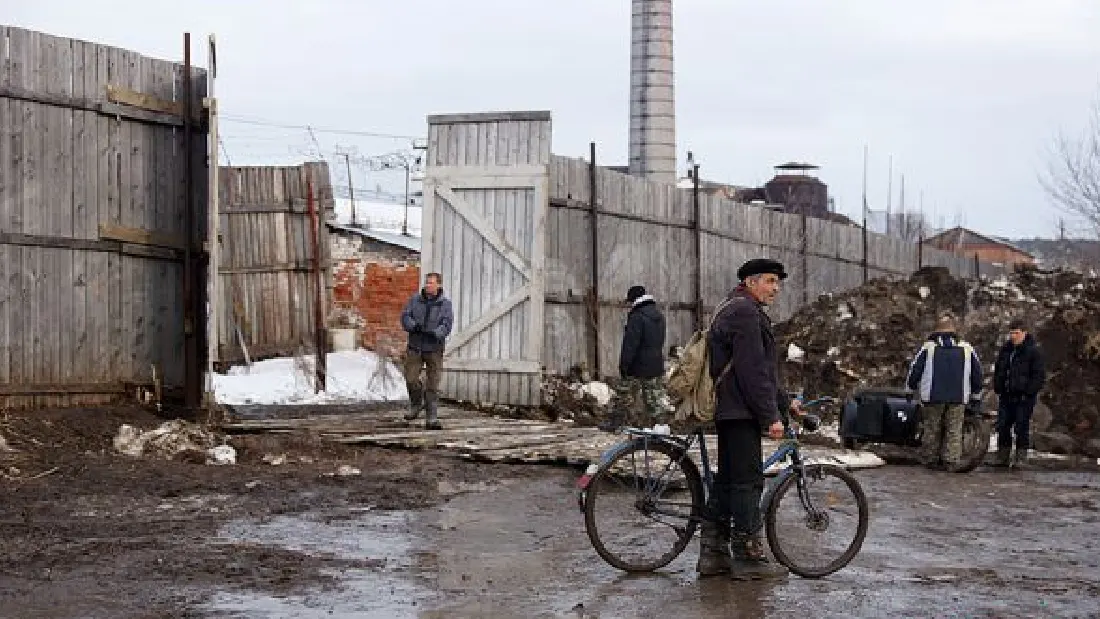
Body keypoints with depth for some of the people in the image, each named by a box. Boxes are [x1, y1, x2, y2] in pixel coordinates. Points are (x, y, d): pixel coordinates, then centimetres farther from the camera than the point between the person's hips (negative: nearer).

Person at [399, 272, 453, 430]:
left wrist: (435, 334, -31)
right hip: (415, 347, 2)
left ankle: (431, 419, 4)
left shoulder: (445, 303, -2)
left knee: (433, 384, -2)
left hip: (434, 349, -2)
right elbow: (405, 316, -1)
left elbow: (447, 324, -12)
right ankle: (416, 405, 25)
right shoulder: (415, 300, 5)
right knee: (411, 379, -4)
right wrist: (414, 326, -22)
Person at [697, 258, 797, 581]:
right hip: (741, 412, -11)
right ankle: (748, 557, -2)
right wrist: (771, 416, -18)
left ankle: (713, 553, 16)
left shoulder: (733, 310, 22)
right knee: (748, 481, -6)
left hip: (729, 411, 11)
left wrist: (784, 401, 29)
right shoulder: (745, 312, -13)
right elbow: (752, 371, -20)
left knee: (727, 480, 13)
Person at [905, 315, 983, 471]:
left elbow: (914, 369, 2)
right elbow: (977, 372, 14)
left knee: (931, 429, 10)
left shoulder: (928, 347, 0)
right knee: (954, 430, 5)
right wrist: (976, 394, 25)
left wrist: (912, 386, 20)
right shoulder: (967, 348, 7)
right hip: (958, 399, 1)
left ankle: (930, 460, 15)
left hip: (933, 397, -1)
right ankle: (952, 461, -1)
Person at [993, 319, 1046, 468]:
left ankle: (1021, 457, 4)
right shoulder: (1005, 350, 12)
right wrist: (998, 388, 12)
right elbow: (998, 370, 23)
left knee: (1021, 426, -4)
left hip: (1024, 397, -6)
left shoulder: (1033, 351, -6)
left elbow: (1040, 375, -9)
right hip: (1006, 396, 6)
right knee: (1002, 426, 6)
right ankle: (1003, 456, 14)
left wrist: (1029, 392, -15)